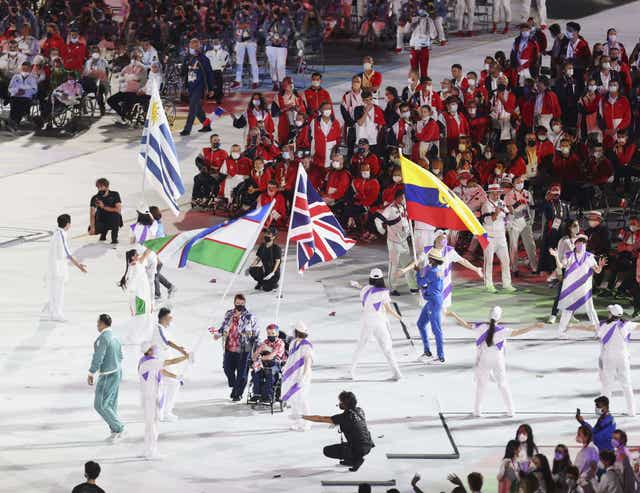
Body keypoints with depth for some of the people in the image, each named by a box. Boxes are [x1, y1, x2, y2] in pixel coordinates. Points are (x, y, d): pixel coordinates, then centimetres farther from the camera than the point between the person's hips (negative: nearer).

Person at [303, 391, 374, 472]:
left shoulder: (343, 418, -16)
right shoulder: (360, 411, 4)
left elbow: (320, 419, -11)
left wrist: (303, 417, -1)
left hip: (358, 449, -8)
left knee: (327, 451, 3)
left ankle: (356, 459, -3)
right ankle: (349, 459, 25)